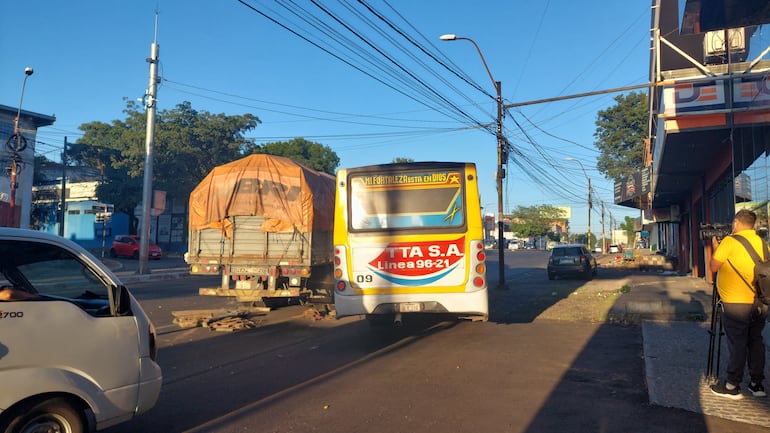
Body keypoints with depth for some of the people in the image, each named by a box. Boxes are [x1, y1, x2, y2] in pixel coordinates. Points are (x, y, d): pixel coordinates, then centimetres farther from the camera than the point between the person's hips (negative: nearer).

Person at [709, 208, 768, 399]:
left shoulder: (730, 241, -12)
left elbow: (714, 267, -8)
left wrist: (715, 246, 7)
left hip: (736, 303, -6)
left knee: (737, 344, -1)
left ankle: (732, 386, 7)